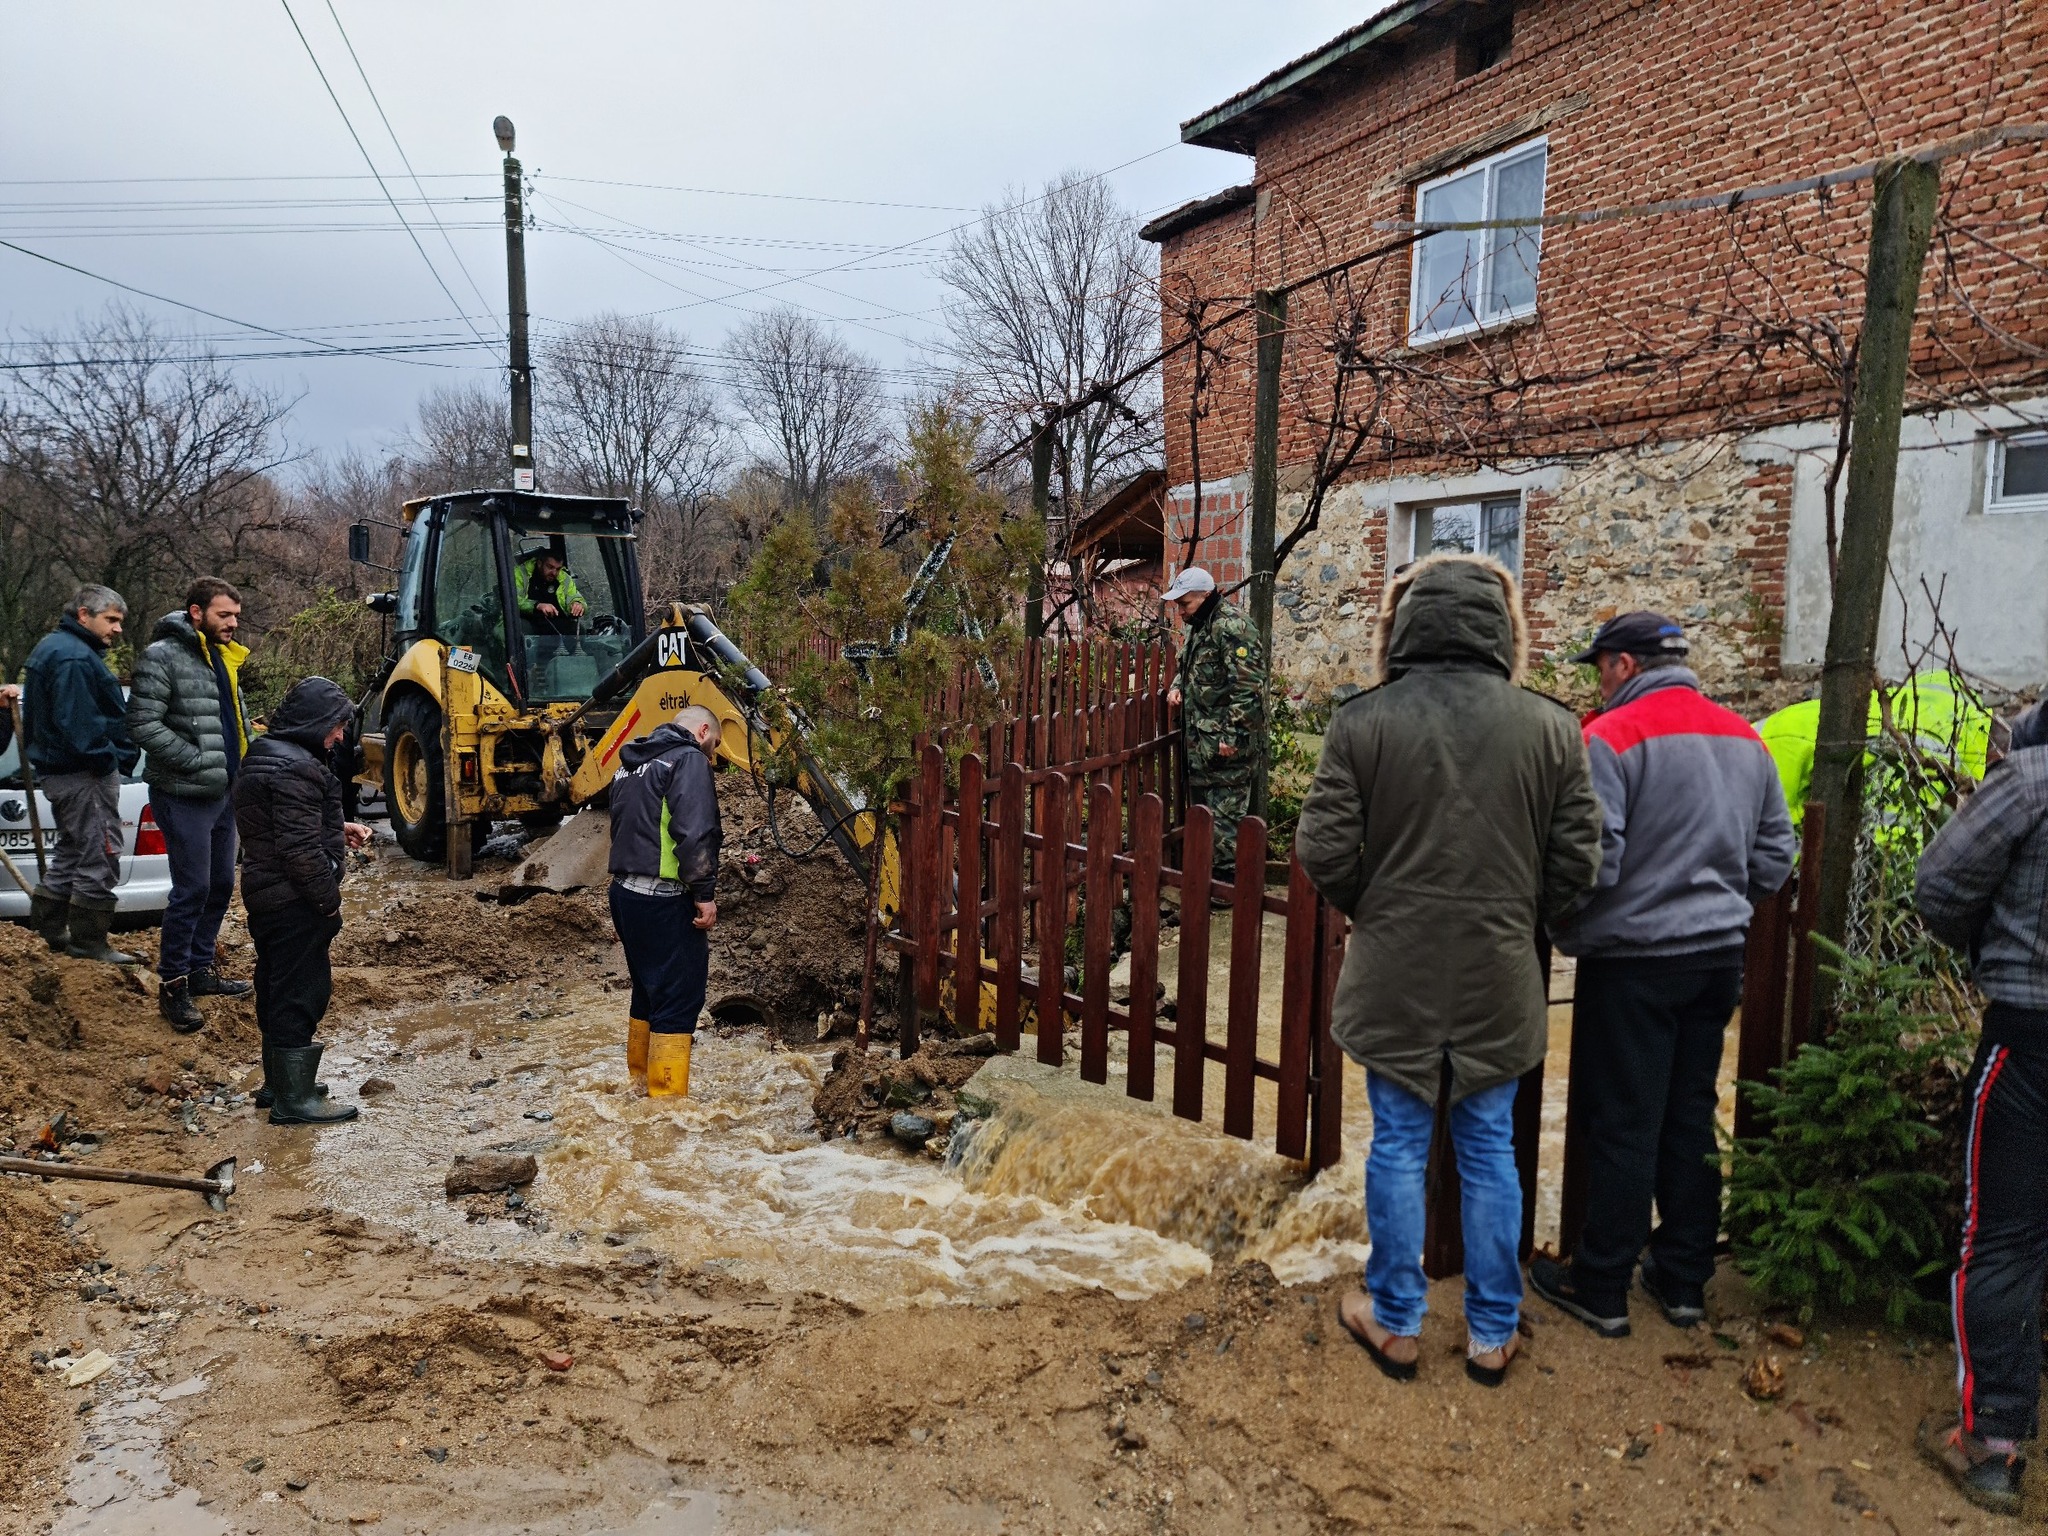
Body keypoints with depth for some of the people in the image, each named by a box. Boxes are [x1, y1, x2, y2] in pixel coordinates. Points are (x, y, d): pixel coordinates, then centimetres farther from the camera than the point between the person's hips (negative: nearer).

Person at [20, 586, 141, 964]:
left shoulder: (54, 648, 17)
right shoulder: (74, 658, -19)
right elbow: (76, 722, -27)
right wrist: (109, 760, -19)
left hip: (58, 770, 11)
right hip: (85, 775, -11)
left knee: (72, 850, 22)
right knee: (99, 857, -5)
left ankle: (48, 928, 30)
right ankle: (88, 941, 1)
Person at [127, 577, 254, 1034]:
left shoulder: (224, 658, 15)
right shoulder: (162, 657, -12)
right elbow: (143, 724, -19)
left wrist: (243, 760, 10)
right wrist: (199, 761, -21)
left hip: (224, 793, 9)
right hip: (185, 796, -9)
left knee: (221, 885, 15)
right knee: (192, 889, -7)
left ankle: (200, 969, 30)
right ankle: (172, 986, 5)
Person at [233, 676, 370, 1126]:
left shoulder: (266, 755, 12)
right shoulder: (295, 768, -21)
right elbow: (300, 849, -25)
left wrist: (340, 829, 12)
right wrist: (329, 899, -16)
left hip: (266, 895, 11)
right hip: (295, 903, -10)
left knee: (278, 987, 19)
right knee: (300, 992, -3)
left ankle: (278, 1081, 32)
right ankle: (294, 1100, 4)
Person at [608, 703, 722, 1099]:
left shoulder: (631, 763, 18)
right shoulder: (688, 759, -10)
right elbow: (695, 833, -21)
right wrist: (705, 893, -17)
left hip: (625, 892, 9)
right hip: (664, 900, -9)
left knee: (648, 989, 21)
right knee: (679, 996, -3)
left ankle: (640, 1079, 32)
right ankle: (666, 1096, -2)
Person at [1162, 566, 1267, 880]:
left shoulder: (1232, 627, -18)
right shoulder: (1198, 626, 14)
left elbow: (1248, 686, -24)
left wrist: (1232, 735, -25)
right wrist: (1177, 686, 9)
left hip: (1227, 743, -10)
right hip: (1201, 741, 10)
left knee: (1225, 813, -6)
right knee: (1201, 805, 17)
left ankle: (1227, 875, 2)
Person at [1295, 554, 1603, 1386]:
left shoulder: (1363, 720, -10)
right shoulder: (1551, 727, -5)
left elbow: (1324, 851, -10)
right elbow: (1577, 860, -2)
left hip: (1394, 972, -1)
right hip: (1499, 975, 2)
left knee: (1398, 1144, 12)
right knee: (1488, 1147, 15)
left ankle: (1395, 1324, 26)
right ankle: (1492, 1334, 28)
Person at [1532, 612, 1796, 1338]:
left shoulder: (1611, 738, -15)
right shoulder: (1745, 739, 8)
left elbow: (1591, 859, -19)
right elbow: (1774, 853, 12)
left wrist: (1568, 934, -4)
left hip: (1634, 959, -7)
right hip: (1720, 955, 7)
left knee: (1623, 1126, 2)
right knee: (1690, 1119, 16)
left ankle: (1601, 1290, 14)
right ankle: (1685, 1281, 26)